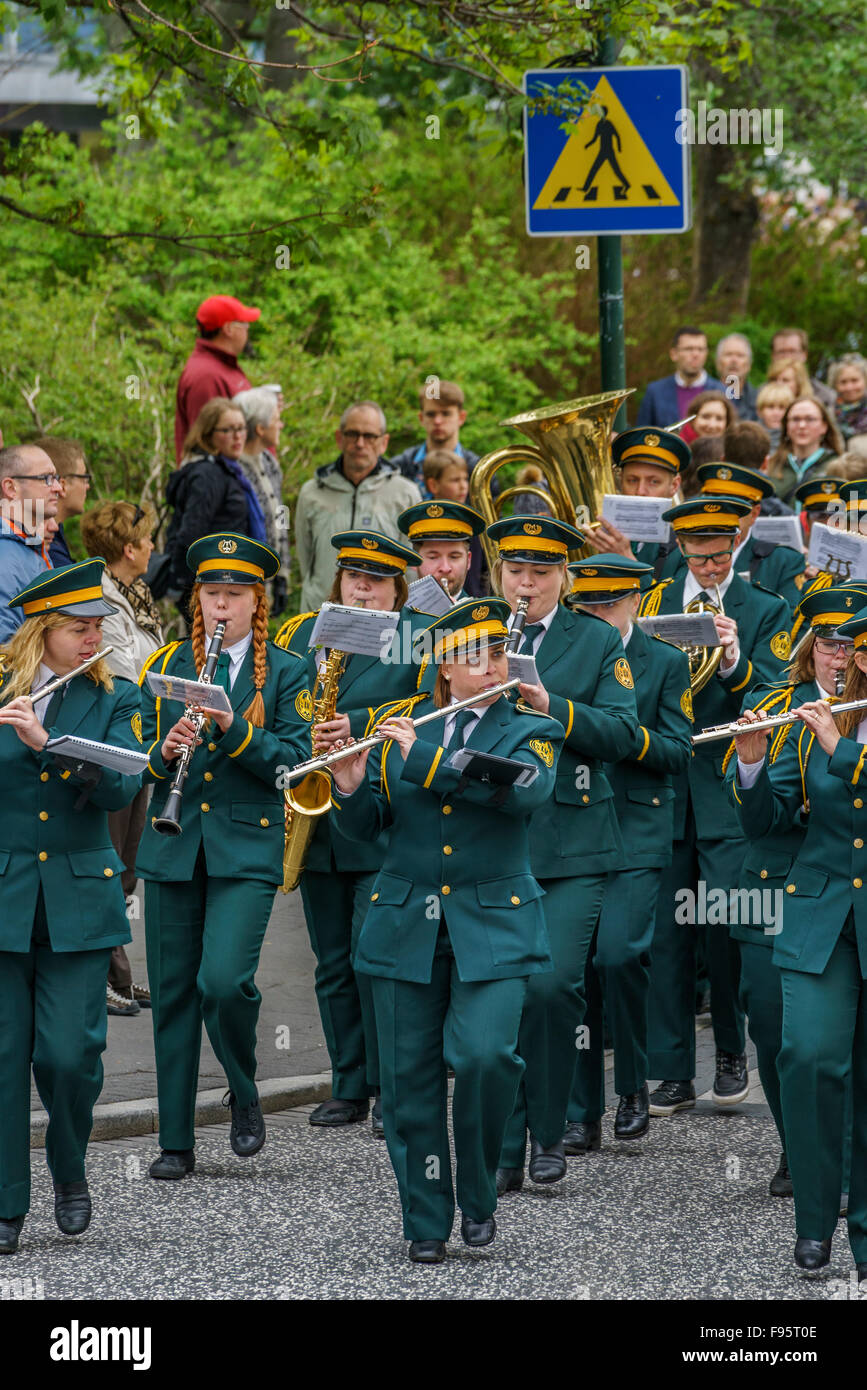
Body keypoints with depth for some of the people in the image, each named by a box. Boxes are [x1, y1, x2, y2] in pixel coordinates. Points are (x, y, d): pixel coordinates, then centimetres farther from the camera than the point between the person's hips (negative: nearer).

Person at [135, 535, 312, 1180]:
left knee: (224, 981, -19)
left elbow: (293, 760, -6)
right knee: (172, 993, 3)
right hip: (172, 850, 3)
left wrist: (232, 729, -20)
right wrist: (166, 751, -14)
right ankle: (176, 1143, 11)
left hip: (247, 848, -3)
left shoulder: (286, 672, 4)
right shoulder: (165, 666, 11)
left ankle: (245, 1096, 9)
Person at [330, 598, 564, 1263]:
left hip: (493, 924, -2)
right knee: (411, 1075, 1)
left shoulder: (531, 730, 2)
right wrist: (351, 786, -14)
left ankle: (478, 1194, 3)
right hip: (406, 923, 3)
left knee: (484, 1055, -20)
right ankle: (426, 1221, 13)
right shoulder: (402, 726, 9)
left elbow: (528, 788, -20)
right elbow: (371, 825, 9)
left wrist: (425, 757, -23)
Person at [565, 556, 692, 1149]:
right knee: (573, 969, 1)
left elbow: (677, 752, -2)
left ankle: (635, 1086, 0)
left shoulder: (666, 662, 4)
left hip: (635, 833, -3)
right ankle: (582, 1116, 8)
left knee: (620, 954, -20)